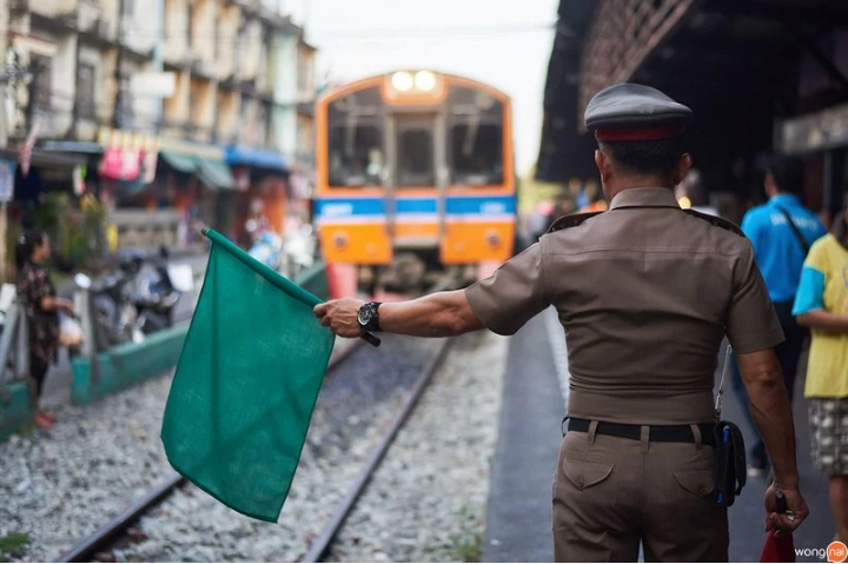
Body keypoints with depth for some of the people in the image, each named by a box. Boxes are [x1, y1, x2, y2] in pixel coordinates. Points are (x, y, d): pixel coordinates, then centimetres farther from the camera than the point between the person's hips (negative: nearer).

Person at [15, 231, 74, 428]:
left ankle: (36, 409, 25)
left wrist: (60, 302, 10)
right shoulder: (37, 273, -21)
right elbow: (46, 303, -23)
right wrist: (64, 304, -6)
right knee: (37, 371, 0)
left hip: (35, 328, 10)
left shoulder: (28, 270, 10)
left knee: (36, 371, 16)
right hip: (38, 329, -10)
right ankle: (33, 414, 9)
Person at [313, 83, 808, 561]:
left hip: (593, 466, 0)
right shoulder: (729, 252, -5)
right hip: (689, 469, 0)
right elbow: (763, 378, -6)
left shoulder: (567, 250, -6)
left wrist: (368, 316, 16)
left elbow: (456, 313, 1)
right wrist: (787, 480, 5)